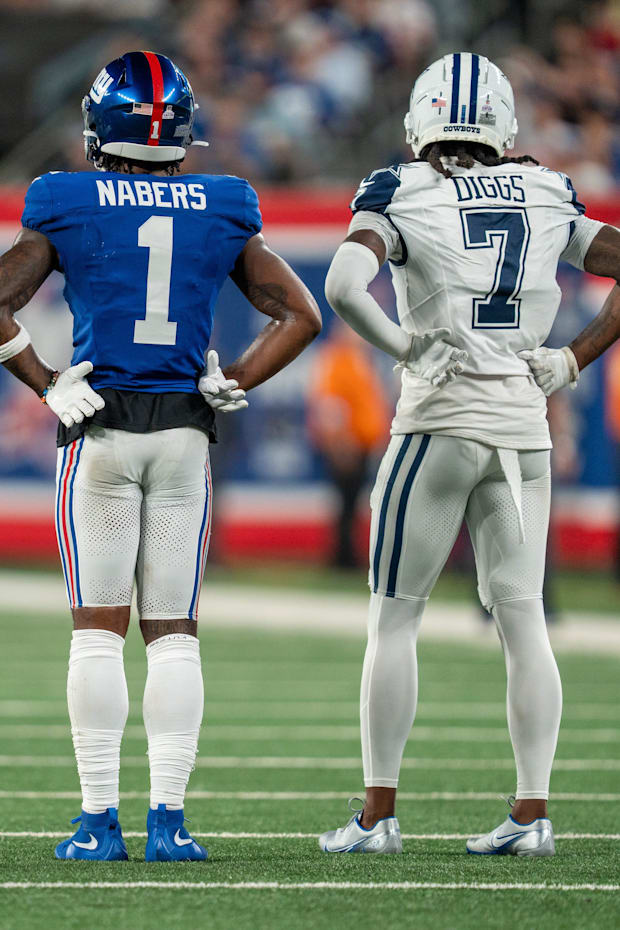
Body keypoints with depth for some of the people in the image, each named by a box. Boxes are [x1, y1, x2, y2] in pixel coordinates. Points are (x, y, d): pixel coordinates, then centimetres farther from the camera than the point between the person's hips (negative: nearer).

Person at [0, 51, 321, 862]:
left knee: (97, 631, 1)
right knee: (174, 632, 6)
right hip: (185, 432, 2)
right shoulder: (222, 212, 4)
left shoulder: (66, 209, -3)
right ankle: (169, 819, 1)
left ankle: (99, 819, -2)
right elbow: (300, 316, 5)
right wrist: (233, 386, 8)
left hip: (99, 430, -2)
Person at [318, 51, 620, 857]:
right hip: (524, 427, 4)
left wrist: (406, 350, -8)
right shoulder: (548, 199, 8)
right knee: (522, 615, 8)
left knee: (396, 616, 5)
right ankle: (533, 812, 5)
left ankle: (379, 812, 4)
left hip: (438, 423, -4)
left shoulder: (403, 196, -4)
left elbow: (344, 285, -21)